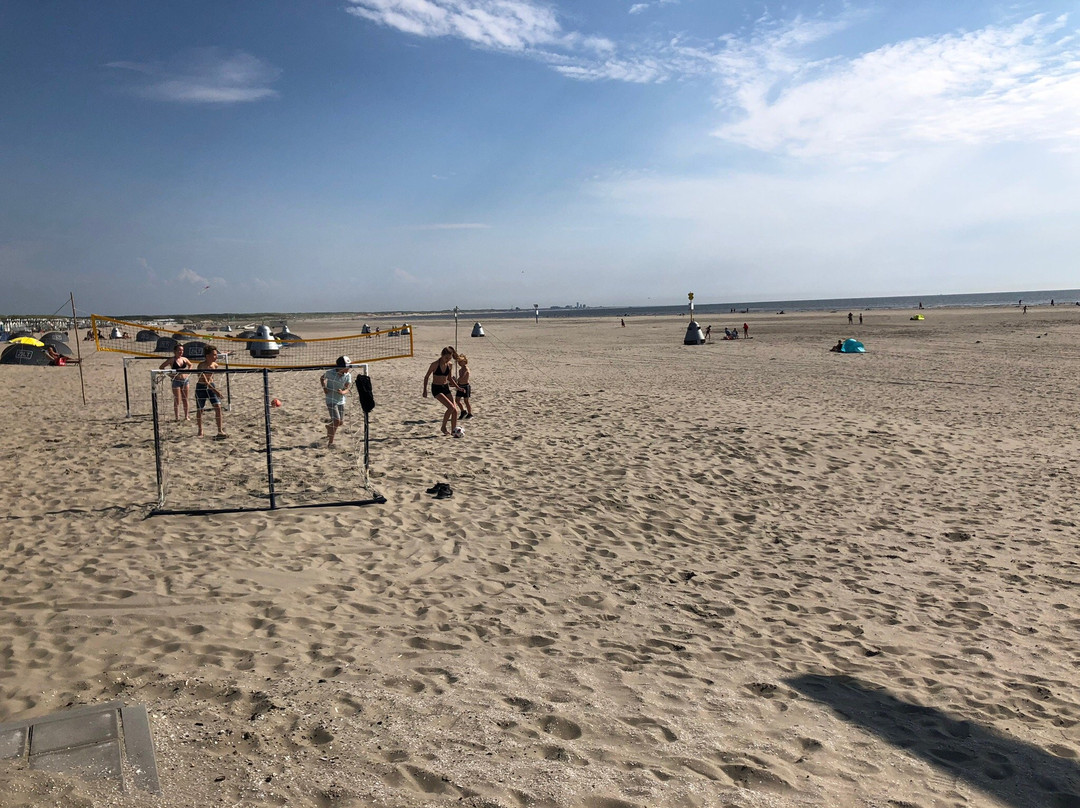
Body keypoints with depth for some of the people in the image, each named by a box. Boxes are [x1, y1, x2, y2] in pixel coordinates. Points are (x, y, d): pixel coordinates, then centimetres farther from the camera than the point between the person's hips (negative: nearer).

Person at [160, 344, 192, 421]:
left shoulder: (184, 359, 6)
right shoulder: (172, 360, -7)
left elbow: (190, 365, 26)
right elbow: (161, 367, -5)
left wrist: (188, 372, 10)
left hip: (185, 380, 4)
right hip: (176, 381, -4)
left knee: (185, 399, 11)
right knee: (177, 400, -2)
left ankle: (186, 416, 20)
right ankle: (177, 417, 5)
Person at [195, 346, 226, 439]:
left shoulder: (215, 365, -4)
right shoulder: (201, 366, -24)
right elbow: (204, 381, -32)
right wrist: (214, 390, -38)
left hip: (211, 386, 4)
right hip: (201, 387, -4)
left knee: (218, 407, -10)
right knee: (199, 410, 7)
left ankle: (220, 431, -7)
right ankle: (200, 430, 26)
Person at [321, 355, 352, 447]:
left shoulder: (348, 375, -7)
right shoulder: (330, 372, -16)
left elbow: (346, 389, -5)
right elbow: (321, 378, 5)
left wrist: (342, 392, -27)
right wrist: (324, 387, -9)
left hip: (341, 400, 5)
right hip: (331, 400, -5)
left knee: (341, 422, 10)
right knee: (336, 421, -15)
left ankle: (329, 427, 44)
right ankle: (330, 442, 1)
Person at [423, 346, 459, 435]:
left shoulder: (450, 365, 0)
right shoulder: (435, 364, -15)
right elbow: (426, 377, -4)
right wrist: (425, 390, -7)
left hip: (446, 388, 6)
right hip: (436, 389, -6)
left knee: (455, 411, -1)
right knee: (451, 407, -22)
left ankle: (453, 430, 11)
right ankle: (443, 427, -6)